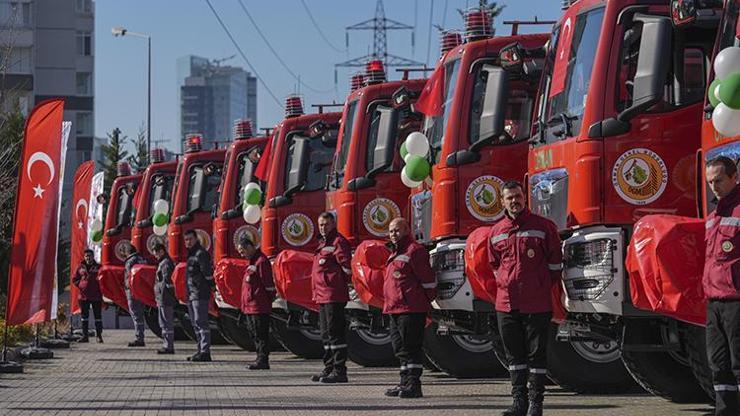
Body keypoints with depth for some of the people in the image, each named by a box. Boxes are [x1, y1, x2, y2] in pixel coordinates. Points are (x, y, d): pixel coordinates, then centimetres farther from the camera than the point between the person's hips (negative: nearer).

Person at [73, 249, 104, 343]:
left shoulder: (98, 267, 2)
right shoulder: (81, 267, 7)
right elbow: (74, 279, 14)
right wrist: (80, 285, 0)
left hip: (96, 296, -2)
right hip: (83, 296, 2)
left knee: (97, 316, 0)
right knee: (84, 315, 6)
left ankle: (99, 336, 4)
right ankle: (85, 336, 11)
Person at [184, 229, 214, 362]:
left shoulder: (201, 253, -11)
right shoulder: (191, 254, 19)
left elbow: (207, 273, -18)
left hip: (200, 294, -11)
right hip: (191, 295, 11)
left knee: (201, 322, -14)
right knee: (196, 324, 14)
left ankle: (205, 352, -17)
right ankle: (201, 350, 20)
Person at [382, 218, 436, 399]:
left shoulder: (414, 250, -10)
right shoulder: (395, 254, 21)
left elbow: (428, 279, -12)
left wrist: (426, 300, -7)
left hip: (411, 309, -10)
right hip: (394, 309, 10)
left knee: (411, 348, -9)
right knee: (400, 348, 12)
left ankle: (413, 384, -9)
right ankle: (406, 383, 17)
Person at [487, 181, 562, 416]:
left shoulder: (543, 226, -2)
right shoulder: (497, 232, 9)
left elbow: (555, 262, 3)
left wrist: (542, 288, 4)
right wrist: (506, 286, 15)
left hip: (536, 304, -4)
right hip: (506, 304, 4)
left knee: (537, 353, 0)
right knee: (514, 354, 8)